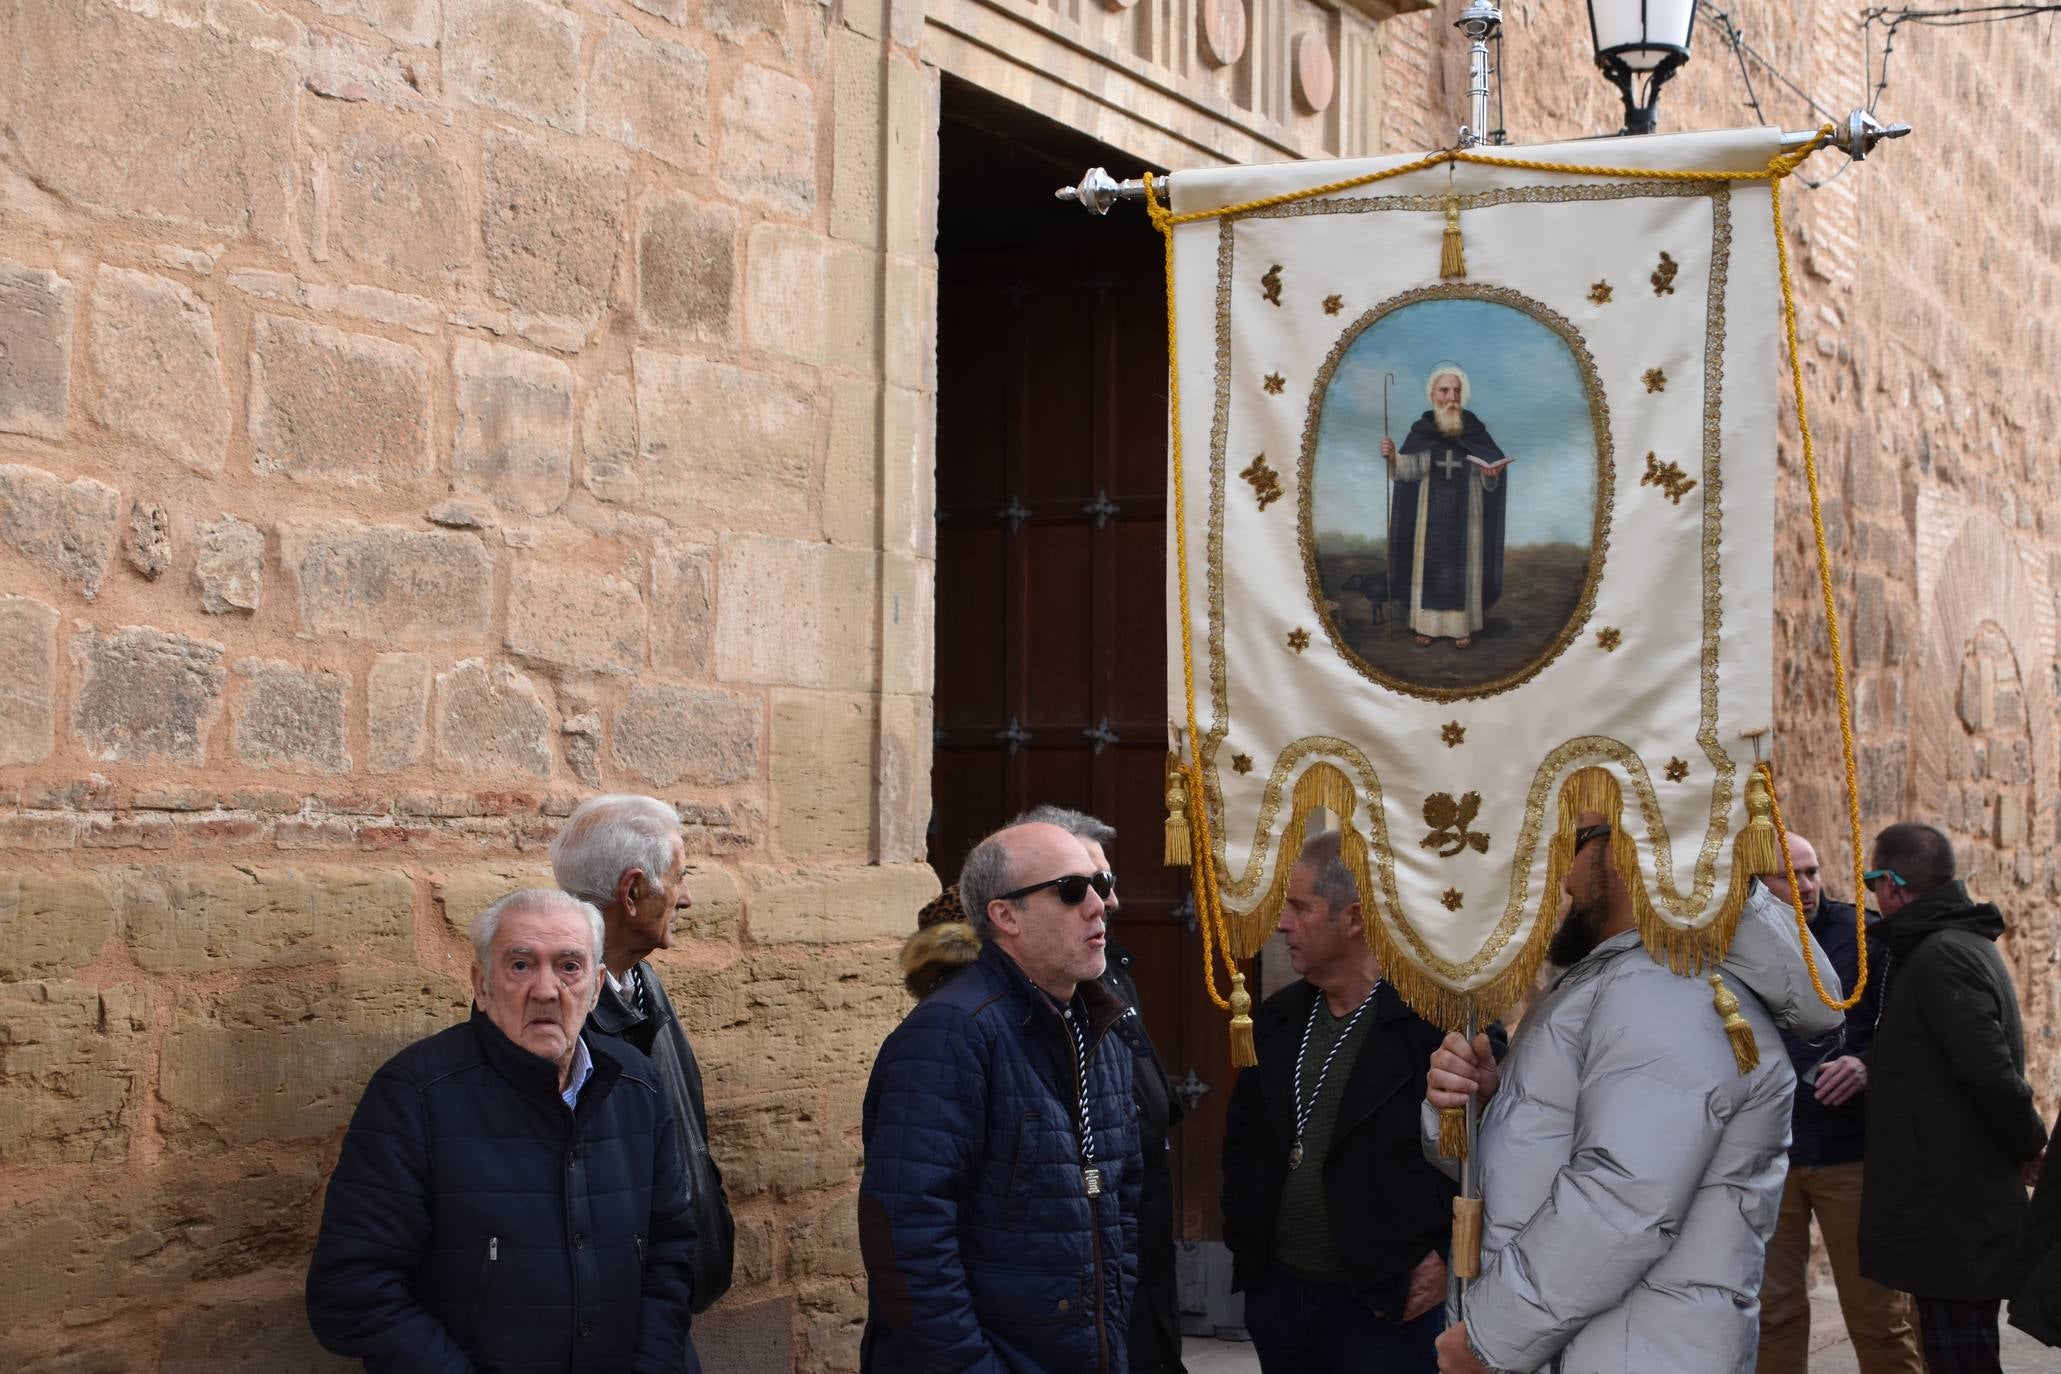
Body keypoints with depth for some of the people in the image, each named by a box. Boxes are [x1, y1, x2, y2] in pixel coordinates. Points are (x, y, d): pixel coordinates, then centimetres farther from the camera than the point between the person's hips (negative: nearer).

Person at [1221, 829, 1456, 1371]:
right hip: (1276, 1294, 6)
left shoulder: (1427, 1024, -15)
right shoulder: (1278, 1018, 7)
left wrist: (1443, 1252, -13)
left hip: (1385, 1305, -6)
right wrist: (1241, 1238, 10)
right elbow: (1242, 1135, 17)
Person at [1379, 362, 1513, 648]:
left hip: (1465, 510, 0)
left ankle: (1462, 625, 11)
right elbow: (1409, 469, -9)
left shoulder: (1474, 428, -4)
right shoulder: (1422, 429, -3)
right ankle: (1427, 623, 13)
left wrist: (1492, 472, -28)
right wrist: (1392, 455, -28)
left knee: (1463, 564, 3)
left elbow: (1487, 478, -4)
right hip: (1431, 510, 0)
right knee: (1430, 563, 4)